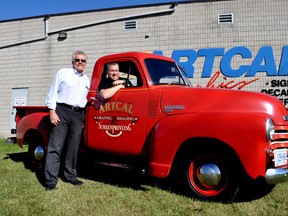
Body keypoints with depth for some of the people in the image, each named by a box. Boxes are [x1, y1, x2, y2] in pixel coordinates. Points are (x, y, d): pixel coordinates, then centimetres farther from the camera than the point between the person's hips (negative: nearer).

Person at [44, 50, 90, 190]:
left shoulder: (86, 80, 19)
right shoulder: (63, 73, 6)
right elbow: (53, 92, 0)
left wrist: (83, 117, 15)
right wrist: (52, 111, -9)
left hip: (78, 115, 5)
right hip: (62, 111, -4)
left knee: (73, 147, 7)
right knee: (56, 146, -7)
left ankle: (70, 176, 17)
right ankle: (50, 180, -6)